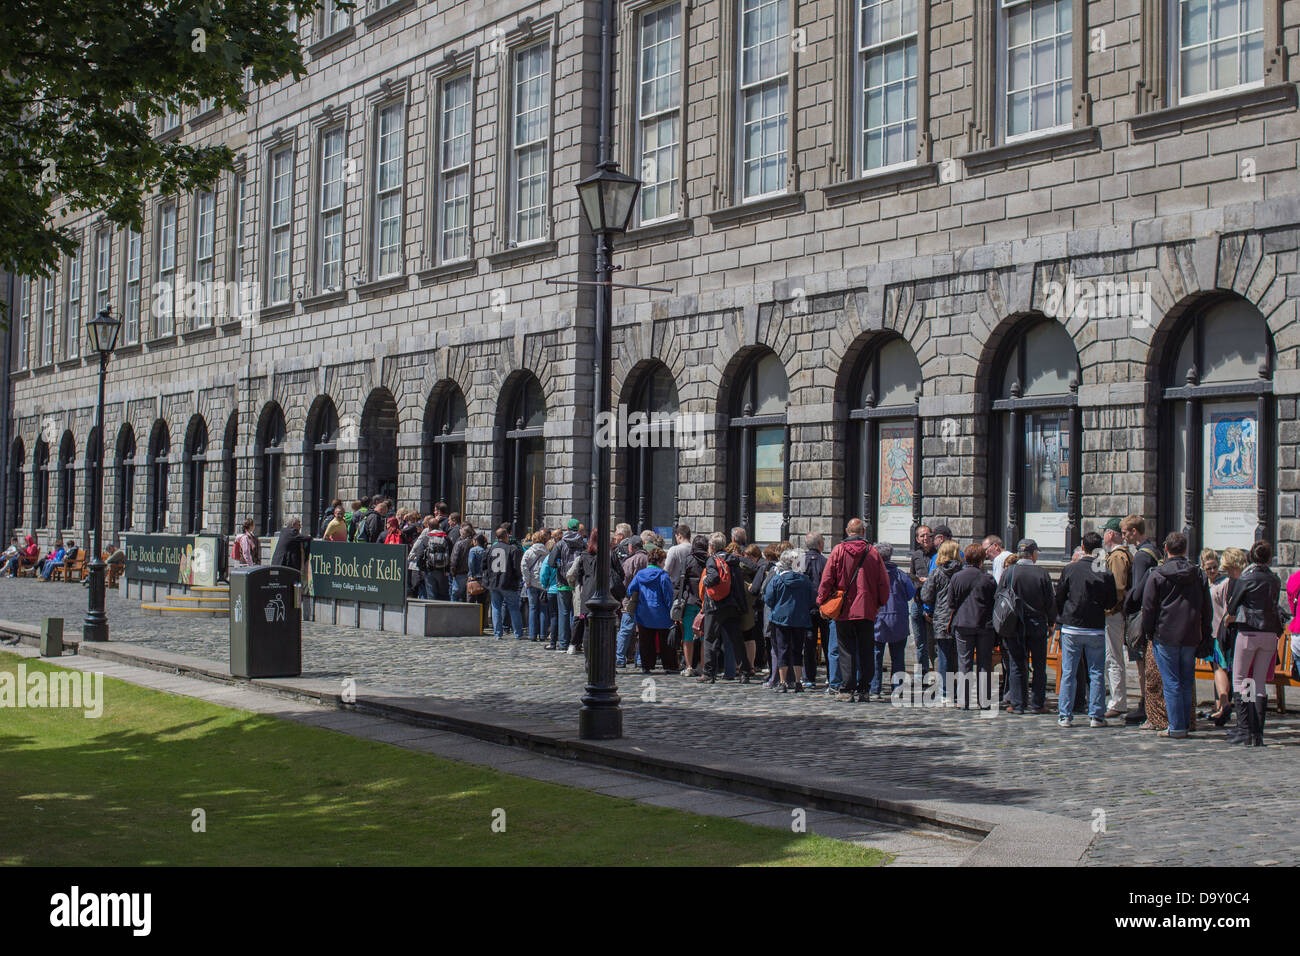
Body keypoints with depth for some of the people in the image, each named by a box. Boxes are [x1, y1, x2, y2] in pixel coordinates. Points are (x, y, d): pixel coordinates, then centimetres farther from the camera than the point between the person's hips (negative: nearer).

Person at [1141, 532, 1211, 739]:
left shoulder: (1156, 575, -5)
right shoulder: (1199, 575, 6)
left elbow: (1148, 608, -4)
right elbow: (1207, 610, 10)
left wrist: (1148, 632, 7)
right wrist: (1205, 635, 17)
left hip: (1165, 636, -4)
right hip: (1191, 637, 4)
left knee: (1171, 683, -2)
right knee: (1187, 682, 11)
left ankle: (1176, 727, -3)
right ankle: (1186, 723, 14)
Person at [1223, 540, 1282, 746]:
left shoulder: (1246, 579, -6)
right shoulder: (1275, 580, 8)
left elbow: (1232, 605, 2)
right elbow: (1273, 604, 17)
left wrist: (1230, 615, 24)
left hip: (1249, 631, -4)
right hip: (1270, 633, 4)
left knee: (1239, 680, 4)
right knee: (1260, 683, 8)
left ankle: (1244, 728, -7)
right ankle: (1257, 733, 5)